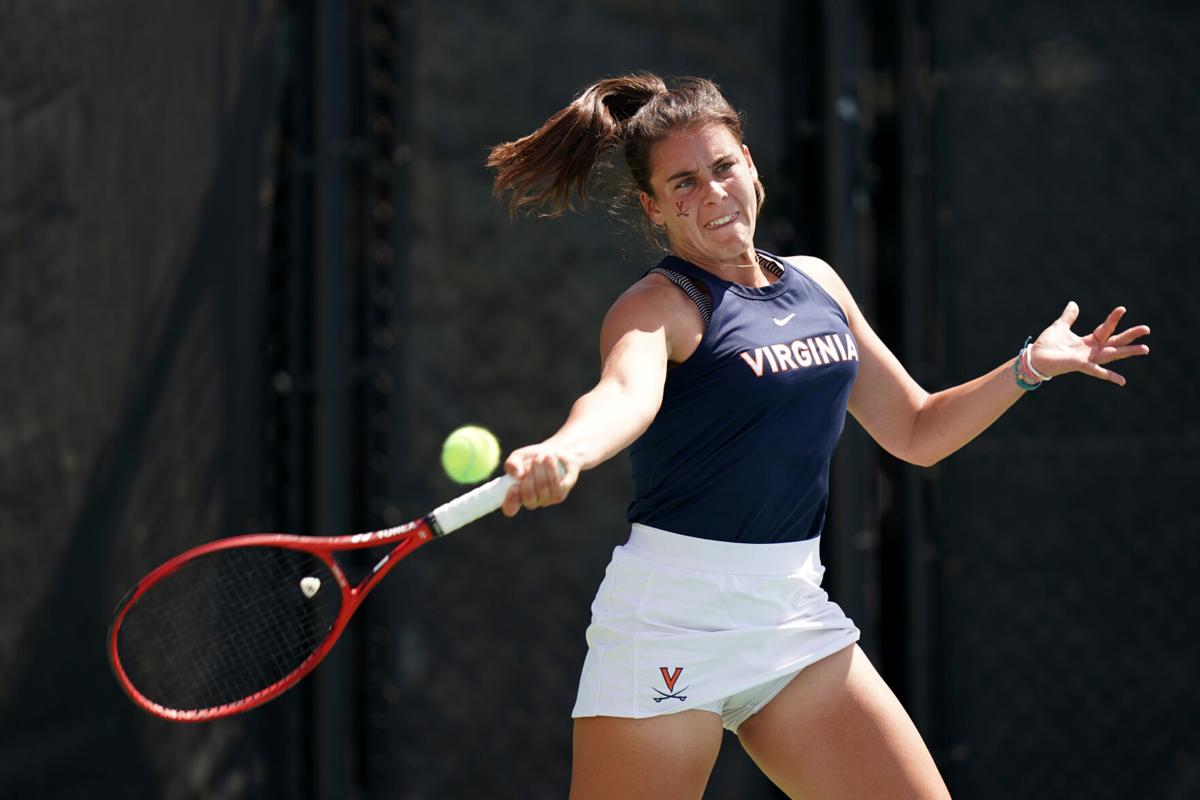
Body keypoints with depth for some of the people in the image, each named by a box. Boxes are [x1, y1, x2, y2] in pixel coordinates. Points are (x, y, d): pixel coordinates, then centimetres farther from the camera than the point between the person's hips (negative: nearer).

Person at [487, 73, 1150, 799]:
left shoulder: (816, 284, 11)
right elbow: (624, 394, -33)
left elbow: (916, 431, 20)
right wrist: (564, 453, -55)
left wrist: (1028, 367, 7)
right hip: (670, 623, -6)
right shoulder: (658, 307, -9)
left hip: (796, 615, 6)